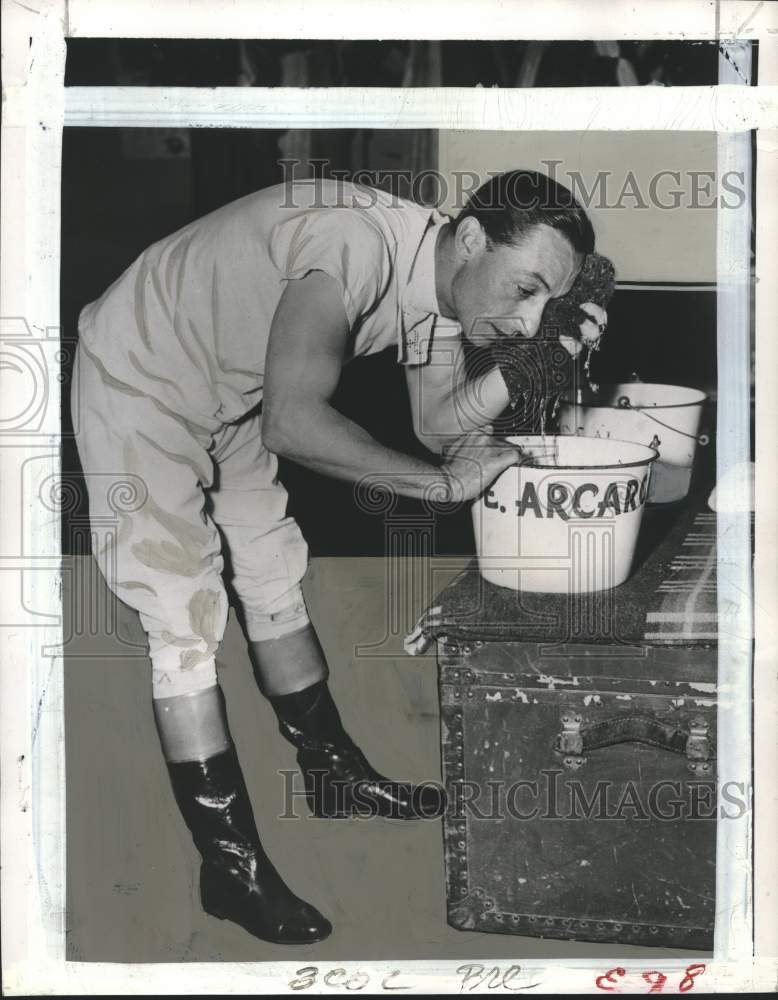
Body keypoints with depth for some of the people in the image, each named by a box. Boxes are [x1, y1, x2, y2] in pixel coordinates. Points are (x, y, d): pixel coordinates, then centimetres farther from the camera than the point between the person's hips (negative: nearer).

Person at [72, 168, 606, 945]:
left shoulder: (441, 280, -9)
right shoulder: (361, 245, -37)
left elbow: (438, 422, -6)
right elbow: (292, 423, -42)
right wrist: (443, 483, -33)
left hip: (227, 400, 9)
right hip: (137, 383, -9)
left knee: (275, 583, 16)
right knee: (187, 622, -7)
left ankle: (334, 773, 33)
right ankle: (230, 865, 3)